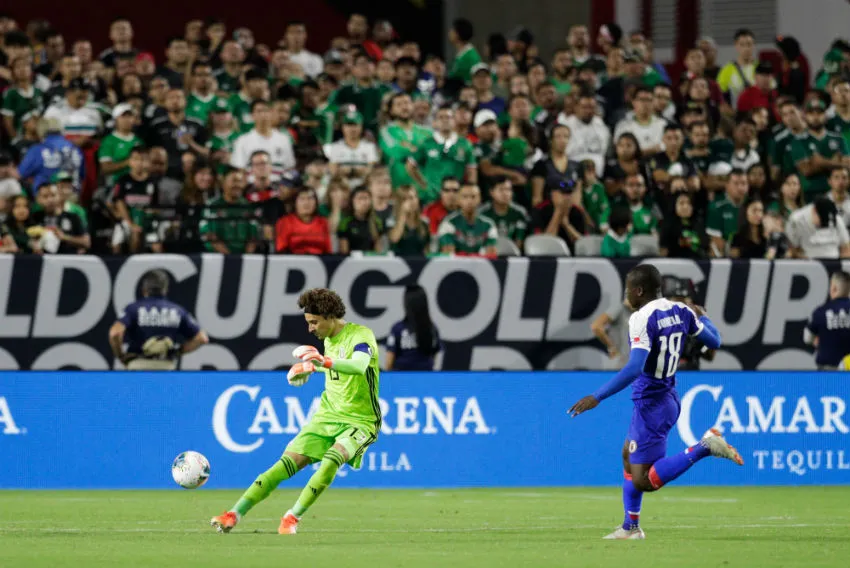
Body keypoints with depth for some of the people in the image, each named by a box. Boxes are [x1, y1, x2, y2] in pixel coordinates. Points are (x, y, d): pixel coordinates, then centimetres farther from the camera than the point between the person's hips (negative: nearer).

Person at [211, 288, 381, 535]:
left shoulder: (361, 335, -16)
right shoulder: (329, 340, 8)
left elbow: (359, 366, -39)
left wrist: (325, 361, -54)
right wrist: (311, 367, 27)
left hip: (359, 421, -6)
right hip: (327, 416, 6)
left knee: (332, 458, -34)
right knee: (287, 464, -7)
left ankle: (293, 517, -28)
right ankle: (234, 515, -10)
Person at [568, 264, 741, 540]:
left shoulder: (642, 319, -21)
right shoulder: (680, 311, 2)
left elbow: (634, 369, -31)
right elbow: (714, 341, 13)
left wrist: (597, 397, -30)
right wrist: (702, 316, 34)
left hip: (651, 405, -10)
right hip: (668, 398, 10)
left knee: (644, 481, -9)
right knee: (629, 455, 28)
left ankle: (705, 447, -18)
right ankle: (631, 527, 34)